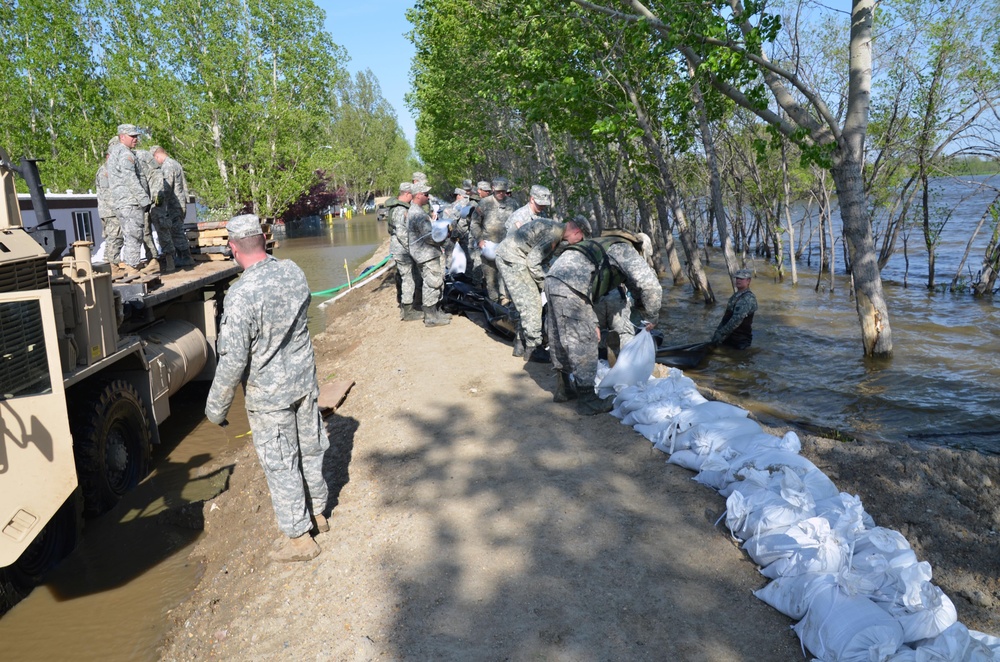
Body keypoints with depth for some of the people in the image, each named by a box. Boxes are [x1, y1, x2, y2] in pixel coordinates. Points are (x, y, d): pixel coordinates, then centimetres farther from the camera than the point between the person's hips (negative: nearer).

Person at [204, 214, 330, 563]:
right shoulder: (293, 271, -6)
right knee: (309, 448, 21)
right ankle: (317, 512, 41)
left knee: (280, 464, 8)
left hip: (269, 394, -6)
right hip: (304, 380, 7)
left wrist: (216, 406, -9)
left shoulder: (241, 295, -26)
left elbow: (233, 360, -22)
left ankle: (299, 537, 21)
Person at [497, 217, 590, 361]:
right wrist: (545, 283, -8)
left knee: (527, 304, 14)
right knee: (531, 303, -6)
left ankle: (521, 344, 21)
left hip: (506, 256, 10)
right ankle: (533, 348, 0)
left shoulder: (554, 226, 13)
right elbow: (533, 262, -19)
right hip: (511, 259, -10)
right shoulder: (554, 233, -19)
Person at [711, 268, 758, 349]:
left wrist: (720, 334, -29)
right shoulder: (735, 295, 14)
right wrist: (717, 332, 11)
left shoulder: (749, 298, -17)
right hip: (728, 339, 9)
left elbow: (736, 319, -26)